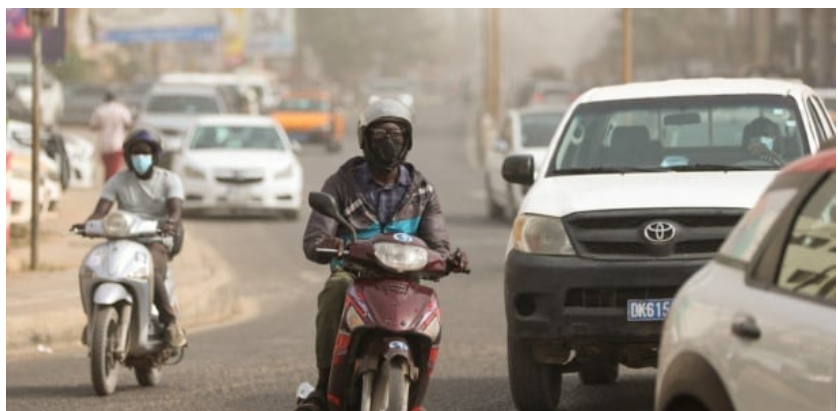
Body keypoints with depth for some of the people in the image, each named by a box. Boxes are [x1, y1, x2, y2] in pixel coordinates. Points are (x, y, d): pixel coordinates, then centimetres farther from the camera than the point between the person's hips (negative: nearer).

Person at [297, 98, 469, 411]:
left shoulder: (421, 191, 13)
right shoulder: (342, 184, 6)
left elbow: (436, 243, 6)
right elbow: (312, 240, -4)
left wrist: (449, 259, -20)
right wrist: (326, 246, -30)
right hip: (352, 272, -1)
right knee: (336, 290, -37)